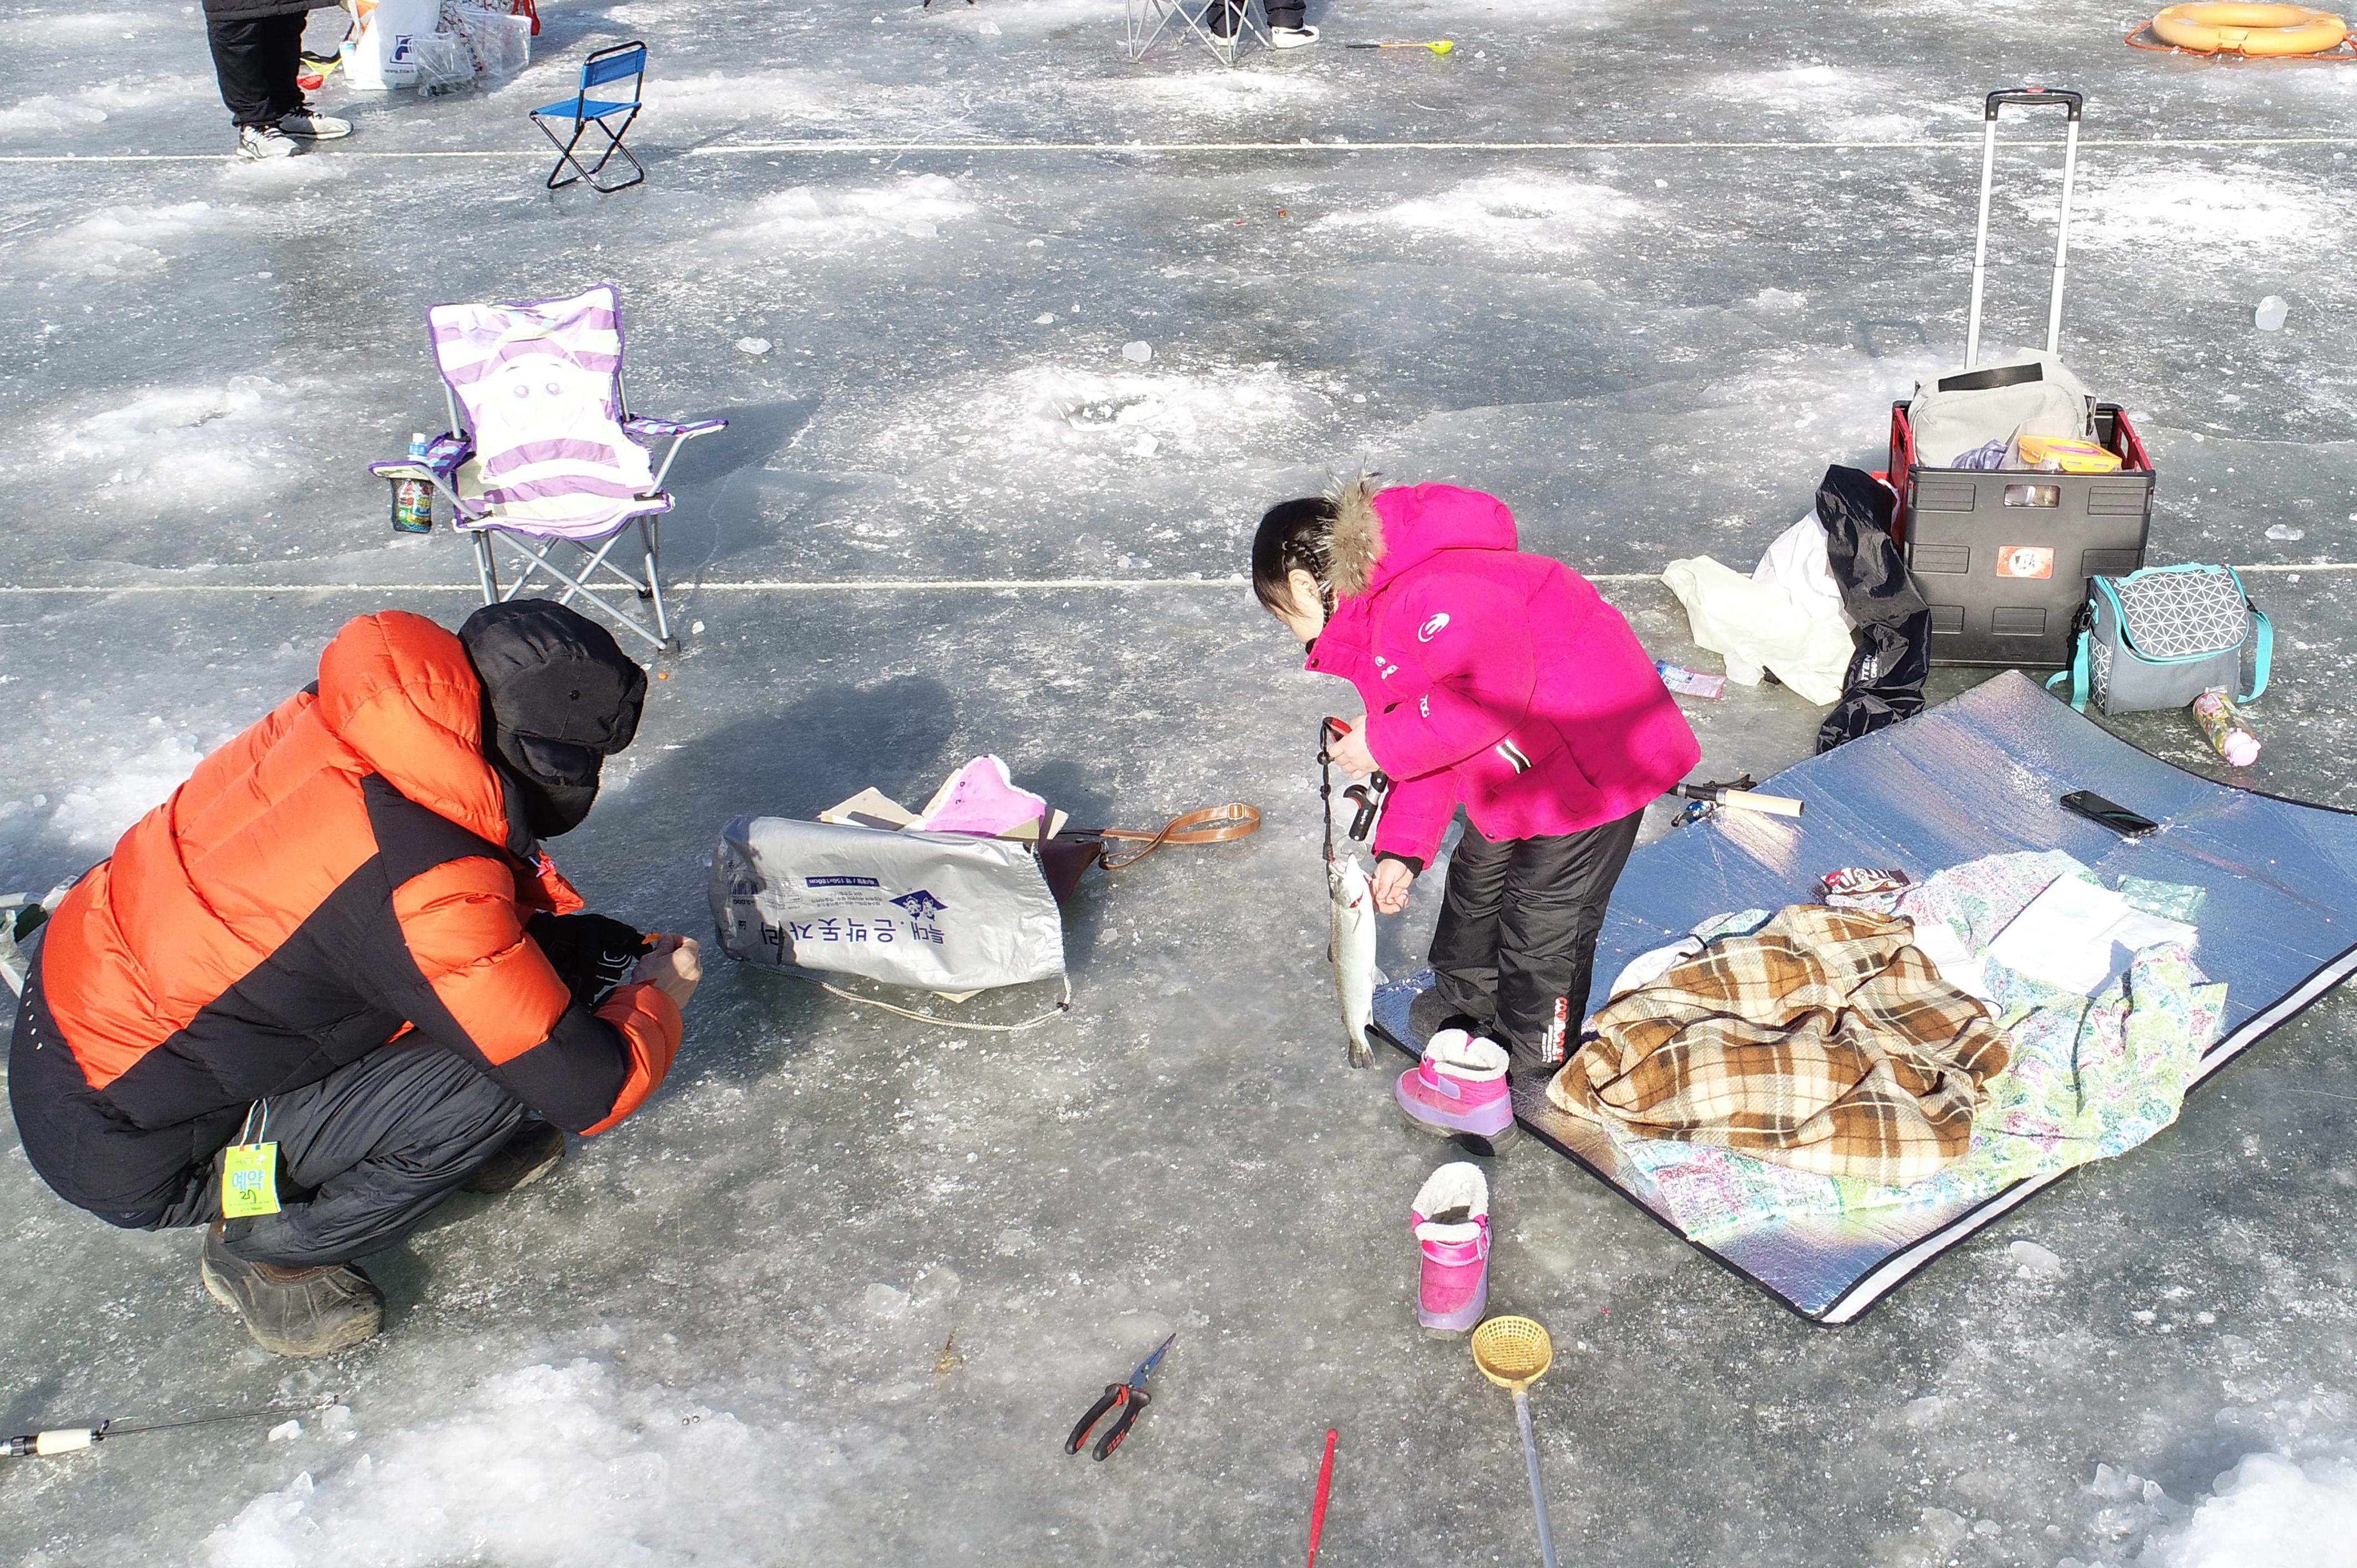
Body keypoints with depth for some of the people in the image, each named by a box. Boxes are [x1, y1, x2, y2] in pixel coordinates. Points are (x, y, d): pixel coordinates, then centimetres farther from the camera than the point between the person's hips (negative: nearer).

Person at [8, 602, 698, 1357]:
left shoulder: (346, 716, -10)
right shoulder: (428, 891, -33)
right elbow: (592, 1092, -24)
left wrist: (623, 954, 6)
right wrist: (658, 995, -3)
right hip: (122, 1148, -8)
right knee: (499, 1081, -18)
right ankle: (265, 1254, 1)